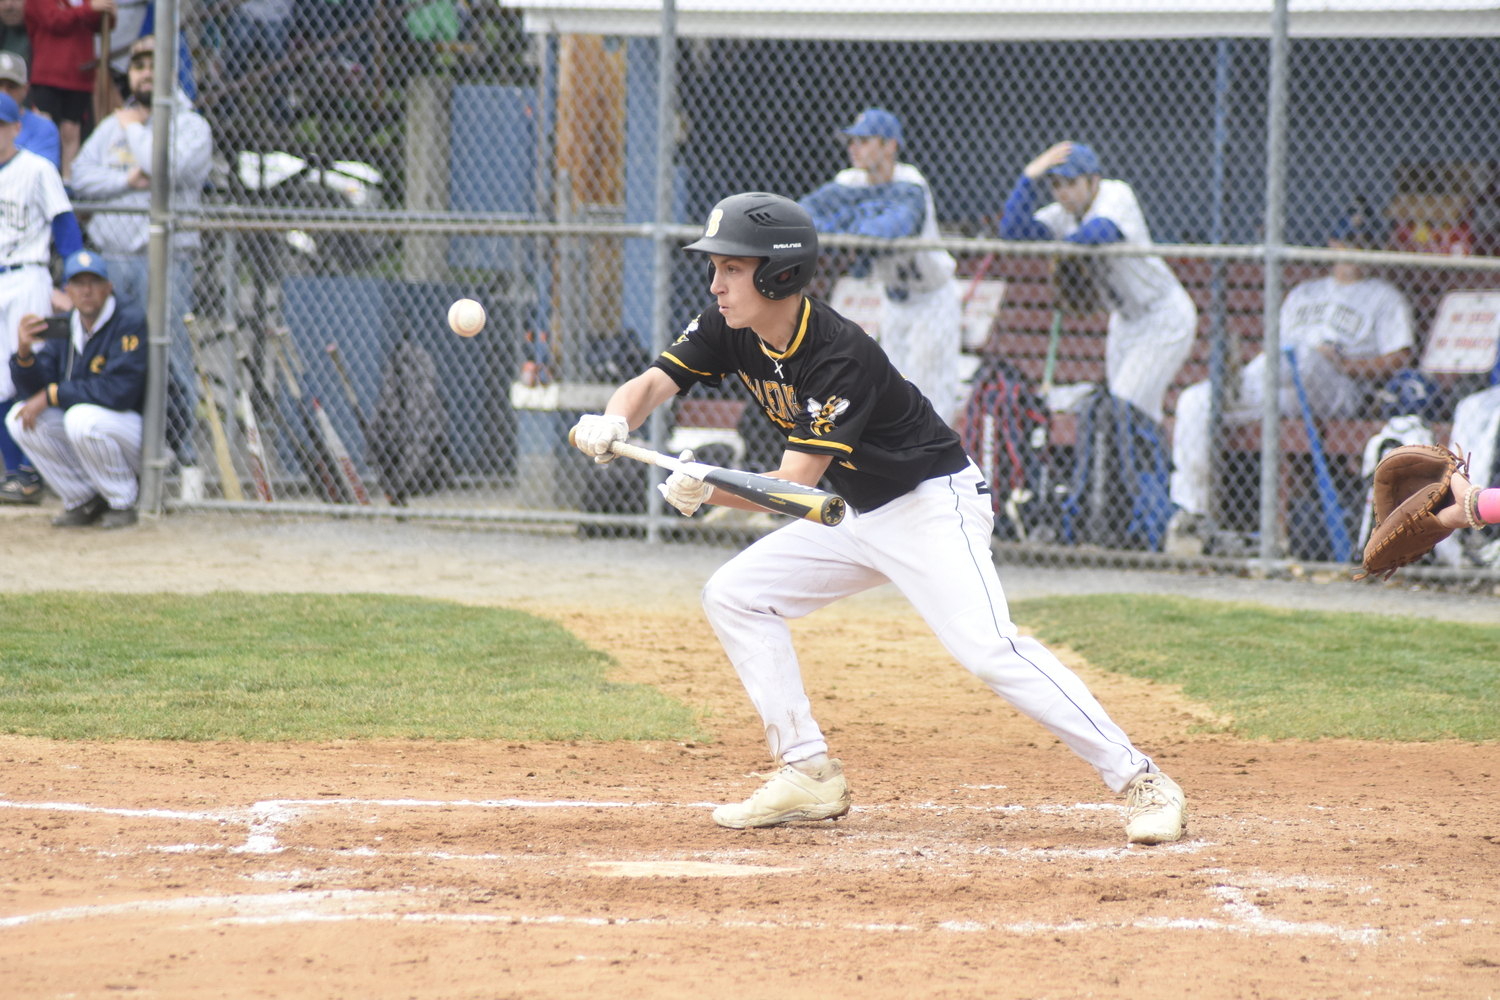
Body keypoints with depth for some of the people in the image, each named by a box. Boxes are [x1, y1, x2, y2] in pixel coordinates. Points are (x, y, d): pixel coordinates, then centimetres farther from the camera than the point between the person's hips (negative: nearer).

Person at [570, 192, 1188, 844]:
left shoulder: (839, 355, -29)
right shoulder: (731, 332, -5)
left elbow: (796, 483, -31)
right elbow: (653, 384, -9)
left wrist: (710, 491, -45)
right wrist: (613, 421, -32)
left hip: (935, 507, -9)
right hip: (859, 516, 9)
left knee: (989, 649, -24)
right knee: (735, 595, 4)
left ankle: (1140, 781, -22)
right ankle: (810, 776, 6)